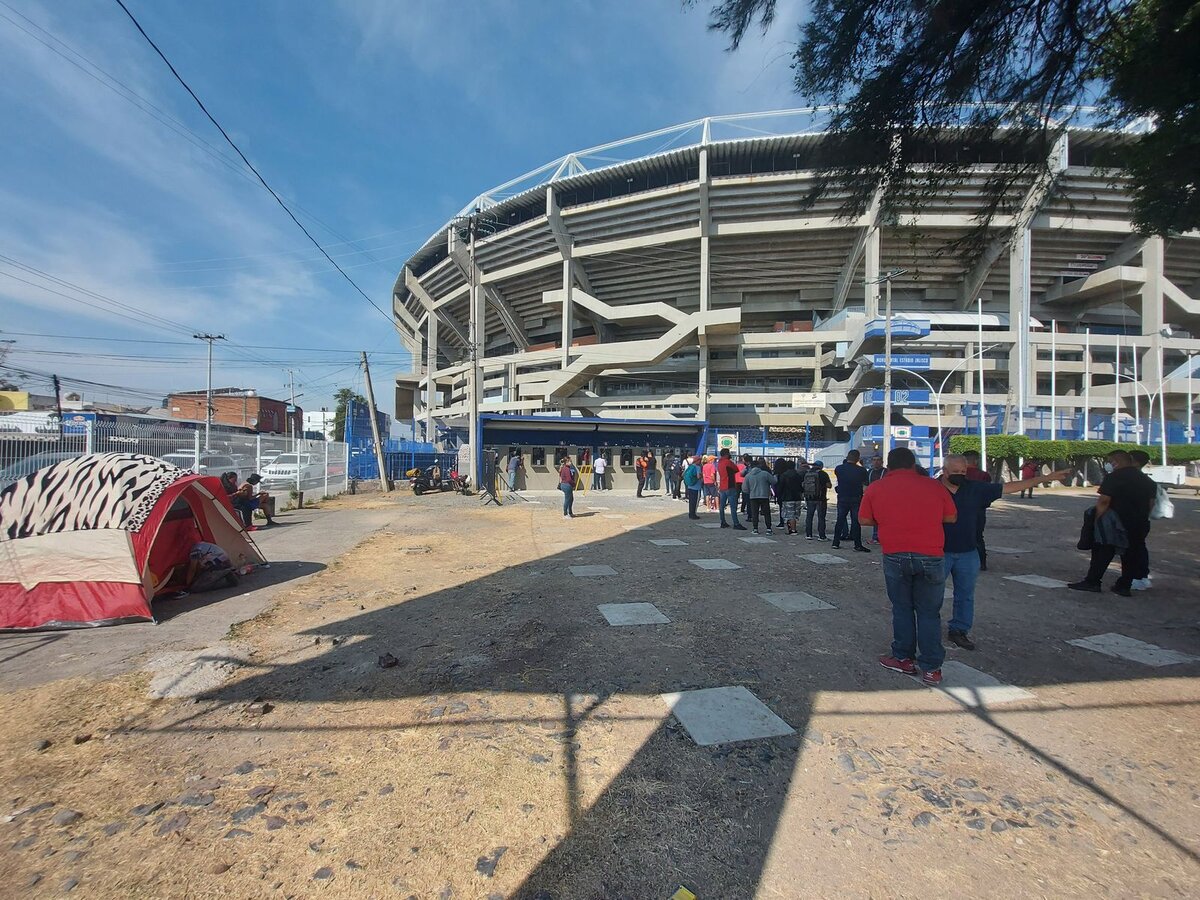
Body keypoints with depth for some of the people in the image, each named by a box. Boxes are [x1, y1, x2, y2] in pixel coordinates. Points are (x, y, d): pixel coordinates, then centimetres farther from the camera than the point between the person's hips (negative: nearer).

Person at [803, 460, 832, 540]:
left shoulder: (807, 474, 7)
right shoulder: (823, 474, -7)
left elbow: (803, 485, 12)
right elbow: (829, 485, -8)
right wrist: (824, 484, 11)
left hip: (809, 498, 4)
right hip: (820, 499, -4)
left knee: (809, 516, 10)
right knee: (821, 517, 0)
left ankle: (808, 535, 10)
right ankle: (821, 536, 0)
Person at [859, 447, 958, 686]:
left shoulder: (875, 488, 1)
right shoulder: (934, 486, 3)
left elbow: (864, 519, 7)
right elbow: (951, 517, 12)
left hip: (895, 556, -1)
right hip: (930, 556, 1)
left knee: (902, 609, 15)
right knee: (929, 613, 12)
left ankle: (904, 659, 24)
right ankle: (931, 668, 17)